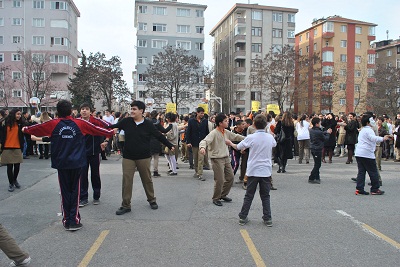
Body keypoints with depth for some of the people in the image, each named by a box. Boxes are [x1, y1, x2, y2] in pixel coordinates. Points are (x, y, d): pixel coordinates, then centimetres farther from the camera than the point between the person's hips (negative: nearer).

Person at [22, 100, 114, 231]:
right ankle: (74, 221, 7)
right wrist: (111, 132, 21)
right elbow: (96, 129, 6)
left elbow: (37, 128, 14)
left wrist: (25, 129, 35)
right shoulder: (80, 123, -3)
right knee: (75, 191, 6)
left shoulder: (53, 124, -2)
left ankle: (66, 221, 16)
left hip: (61, 163, 1)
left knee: (65, 192, 10)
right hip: (77, 163, -1)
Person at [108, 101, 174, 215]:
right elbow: (112, 127, 7)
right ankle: (125, 205, 14)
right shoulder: (126, 122, 0)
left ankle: (152, 200, 31)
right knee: (126, 181, 1)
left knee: (147, 179, 11)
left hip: (144, 157, -1)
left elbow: (159, 136, 2)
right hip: (128, 157, 1)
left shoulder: (148, 124, -4)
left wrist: (170, 146, 5)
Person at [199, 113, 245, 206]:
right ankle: (215, 198, 16)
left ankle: (223, 195, 32)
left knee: (230, 177, 14)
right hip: (217, 159, -8)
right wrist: (202, 147, -51)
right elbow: (205, 141, -29)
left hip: (226, 158, 8)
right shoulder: (214, 133, -18)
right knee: (219, 180, -4)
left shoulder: (226, 132, 7)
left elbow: (235, 137, 19)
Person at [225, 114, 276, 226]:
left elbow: (237, 147, 2)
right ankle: (267, 219, 15)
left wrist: (230, 143, 23)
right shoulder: (270, 137, -1)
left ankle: (243, 217, 16)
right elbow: (274, 144, 24)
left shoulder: (251, 138, -11)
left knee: (249, 196, 9)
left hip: (253, 171, -2)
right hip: (266, 171, 2)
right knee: (265, 196, 13)